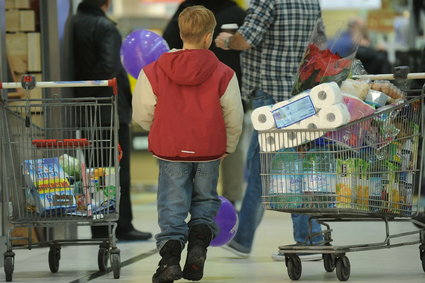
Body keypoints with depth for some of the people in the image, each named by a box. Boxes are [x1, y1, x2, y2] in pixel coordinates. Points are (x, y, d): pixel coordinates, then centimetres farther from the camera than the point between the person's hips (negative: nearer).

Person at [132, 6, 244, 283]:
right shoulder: (222, 73, -8)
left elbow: (143, 114, -1)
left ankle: (170, 255, -5)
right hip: (209, 150, 1)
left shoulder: (155, 72, -8)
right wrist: (228, 146, 17)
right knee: (205, 200, 19)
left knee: (172, 205, 7)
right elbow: (234, 117, -1)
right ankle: (199, 243, -1)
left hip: (170, 149, 0)